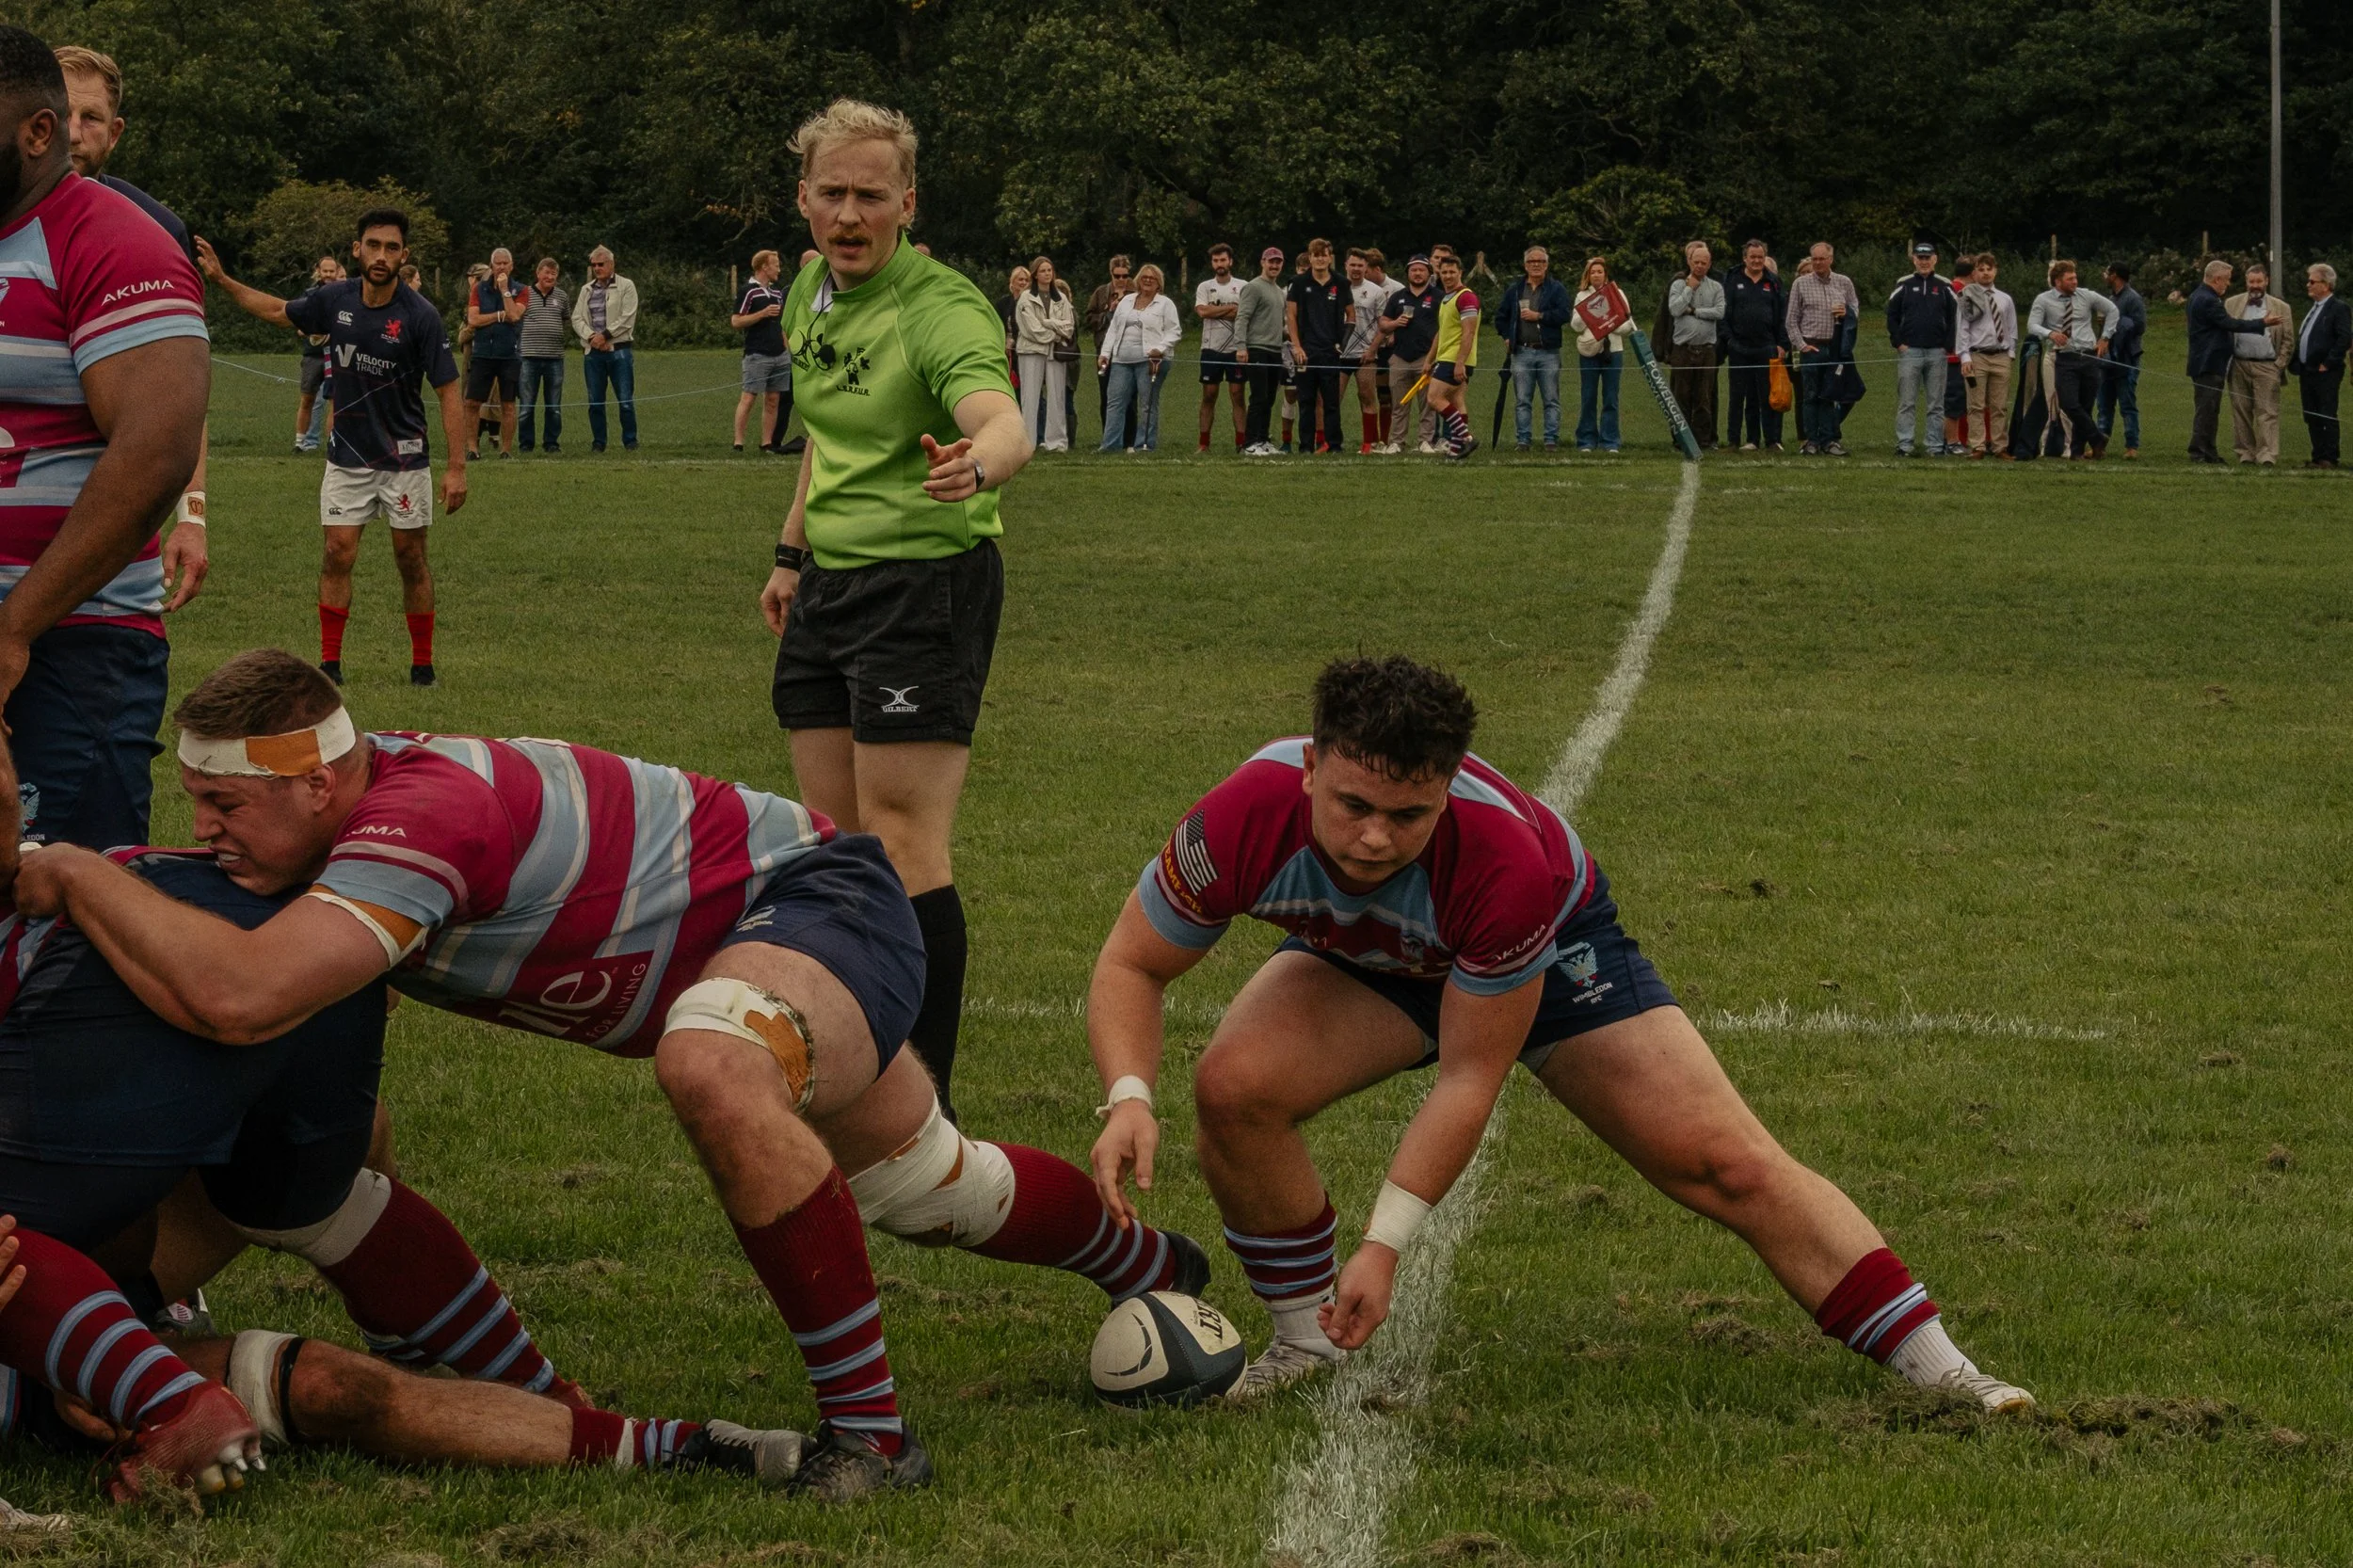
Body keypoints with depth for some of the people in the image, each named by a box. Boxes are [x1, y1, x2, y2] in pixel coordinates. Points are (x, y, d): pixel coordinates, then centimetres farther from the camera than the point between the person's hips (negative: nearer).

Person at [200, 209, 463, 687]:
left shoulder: (420, 316, -16)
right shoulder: (335, 299, -4)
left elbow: (448, 391, -13)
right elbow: (278, 311, 16)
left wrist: (456, 467, -18)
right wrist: (221, 279, 14)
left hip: (404, 458, -3)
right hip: (347, 455, 3)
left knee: (411, 558, 4)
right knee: (338, 553, -3)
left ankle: (422, 662, 15)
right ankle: (330, 662, 2)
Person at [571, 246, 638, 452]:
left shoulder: (626, 287, 2)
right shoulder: (586, 290, 16)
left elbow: (627, 318, -7)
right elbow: (577, 318, 9)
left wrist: (605, 335, -13)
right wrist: (591, 336, -9)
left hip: (619, 350, -4)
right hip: (592, 351, 4)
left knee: (625, 400, -5)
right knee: (595, 401, 5)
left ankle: (630, 441, 4)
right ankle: (598, 442, 12)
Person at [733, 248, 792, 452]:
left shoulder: (777, 292, 18)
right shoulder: (749, 291, -6)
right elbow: (736, 322, -11)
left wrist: (787, 348, 20)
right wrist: (763, 313, -17)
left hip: (779, 355, 7)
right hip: (757, 355, -7)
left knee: (773, 401, 6)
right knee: (749, 397, -9)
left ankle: (767, 443, 10)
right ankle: (738, 442, -8)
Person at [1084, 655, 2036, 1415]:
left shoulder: (1503, 861, -42)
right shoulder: (1247, 821, -37)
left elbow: (1471, 1075, -30)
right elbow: (1133, 966, -20)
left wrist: (1386, 1242, -34)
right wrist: (1129, 1096, -39)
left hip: (1548, 947, -2)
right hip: (1360, 962, 2)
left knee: (1732, 1167, -11)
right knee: (1234, 1085, -28)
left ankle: (1940, 1369, -1)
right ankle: (1306, 1336, -4)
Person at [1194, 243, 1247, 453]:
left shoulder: (1242, 287, 3)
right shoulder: (1204, 287, 6)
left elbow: (1244, 314, -9)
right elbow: (1202, 311, -11)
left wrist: (1215, 312, -10)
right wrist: (1230, 308, -8)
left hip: (1235, 348, -1)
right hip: (1211, 348, 1)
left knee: (1237, 395, -2)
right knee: (1208, 396, 4)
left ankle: (1241, 443, -2)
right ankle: (1204, 443, 7)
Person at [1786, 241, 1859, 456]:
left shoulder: (1844, 283, 9)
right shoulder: (1801, 284, 4)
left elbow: (1856, 309, 17)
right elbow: (1792, 320, 5)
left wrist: (1847, 313, -7)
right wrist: (1801, 345, -5)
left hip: (1836, 347, 1)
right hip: (1811, 347, -1)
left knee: (1831, 396, 2)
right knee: (1811, 396, 0)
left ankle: (1828, 440, 5)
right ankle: (1811, 440, 4)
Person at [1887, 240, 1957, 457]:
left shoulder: (1944, 288, 8)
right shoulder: (1904, 286, 6)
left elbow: (1953, 318, 9)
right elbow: (1892, 315, 8)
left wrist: (1948, 346, -1)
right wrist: (1898, 343, -2)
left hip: (1937, 353, 1)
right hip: (1909, 351, -1)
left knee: (1936, 404, 3)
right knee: (1906, 402, -2)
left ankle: (1935, 446, 6)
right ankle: (1904, 445, 0)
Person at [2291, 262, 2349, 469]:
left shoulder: (2338, 309, -9)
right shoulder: (2313, 309, 17)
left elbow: (2345, 339, -17)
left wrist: (2327, 364, -16)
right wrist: (2297, 366, 11)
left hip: (2326, 374, -9)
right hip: (2307, 372, 9)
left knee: (2327, 418, -5)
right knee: (2312, 418, 10)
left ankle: (2329, 458, -1)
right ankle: (2318, 457, 16)